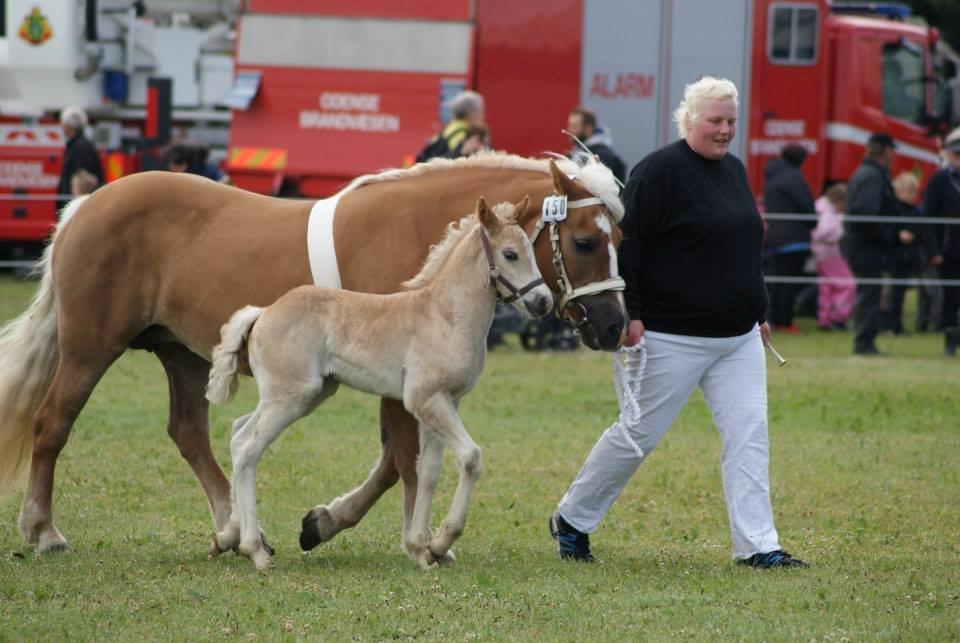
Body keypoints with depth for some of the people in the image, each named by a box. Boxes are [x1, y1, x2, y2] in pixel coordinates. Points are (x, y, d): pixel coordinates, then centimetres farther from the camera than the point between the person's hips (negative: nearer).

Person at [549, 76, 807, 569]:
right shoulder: (659, 171, -13)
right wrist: (628, 313, -20)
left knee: (749, 435, -3)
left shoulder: (734, 170, 13)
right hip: (671, 337, -7)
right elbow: (626, 244, -16)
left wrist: (758, 314, 22)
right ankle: (571, 520, 20)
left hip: (738, 337, 7)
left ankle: (757, 546, -2)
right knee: (638, 434, 2)